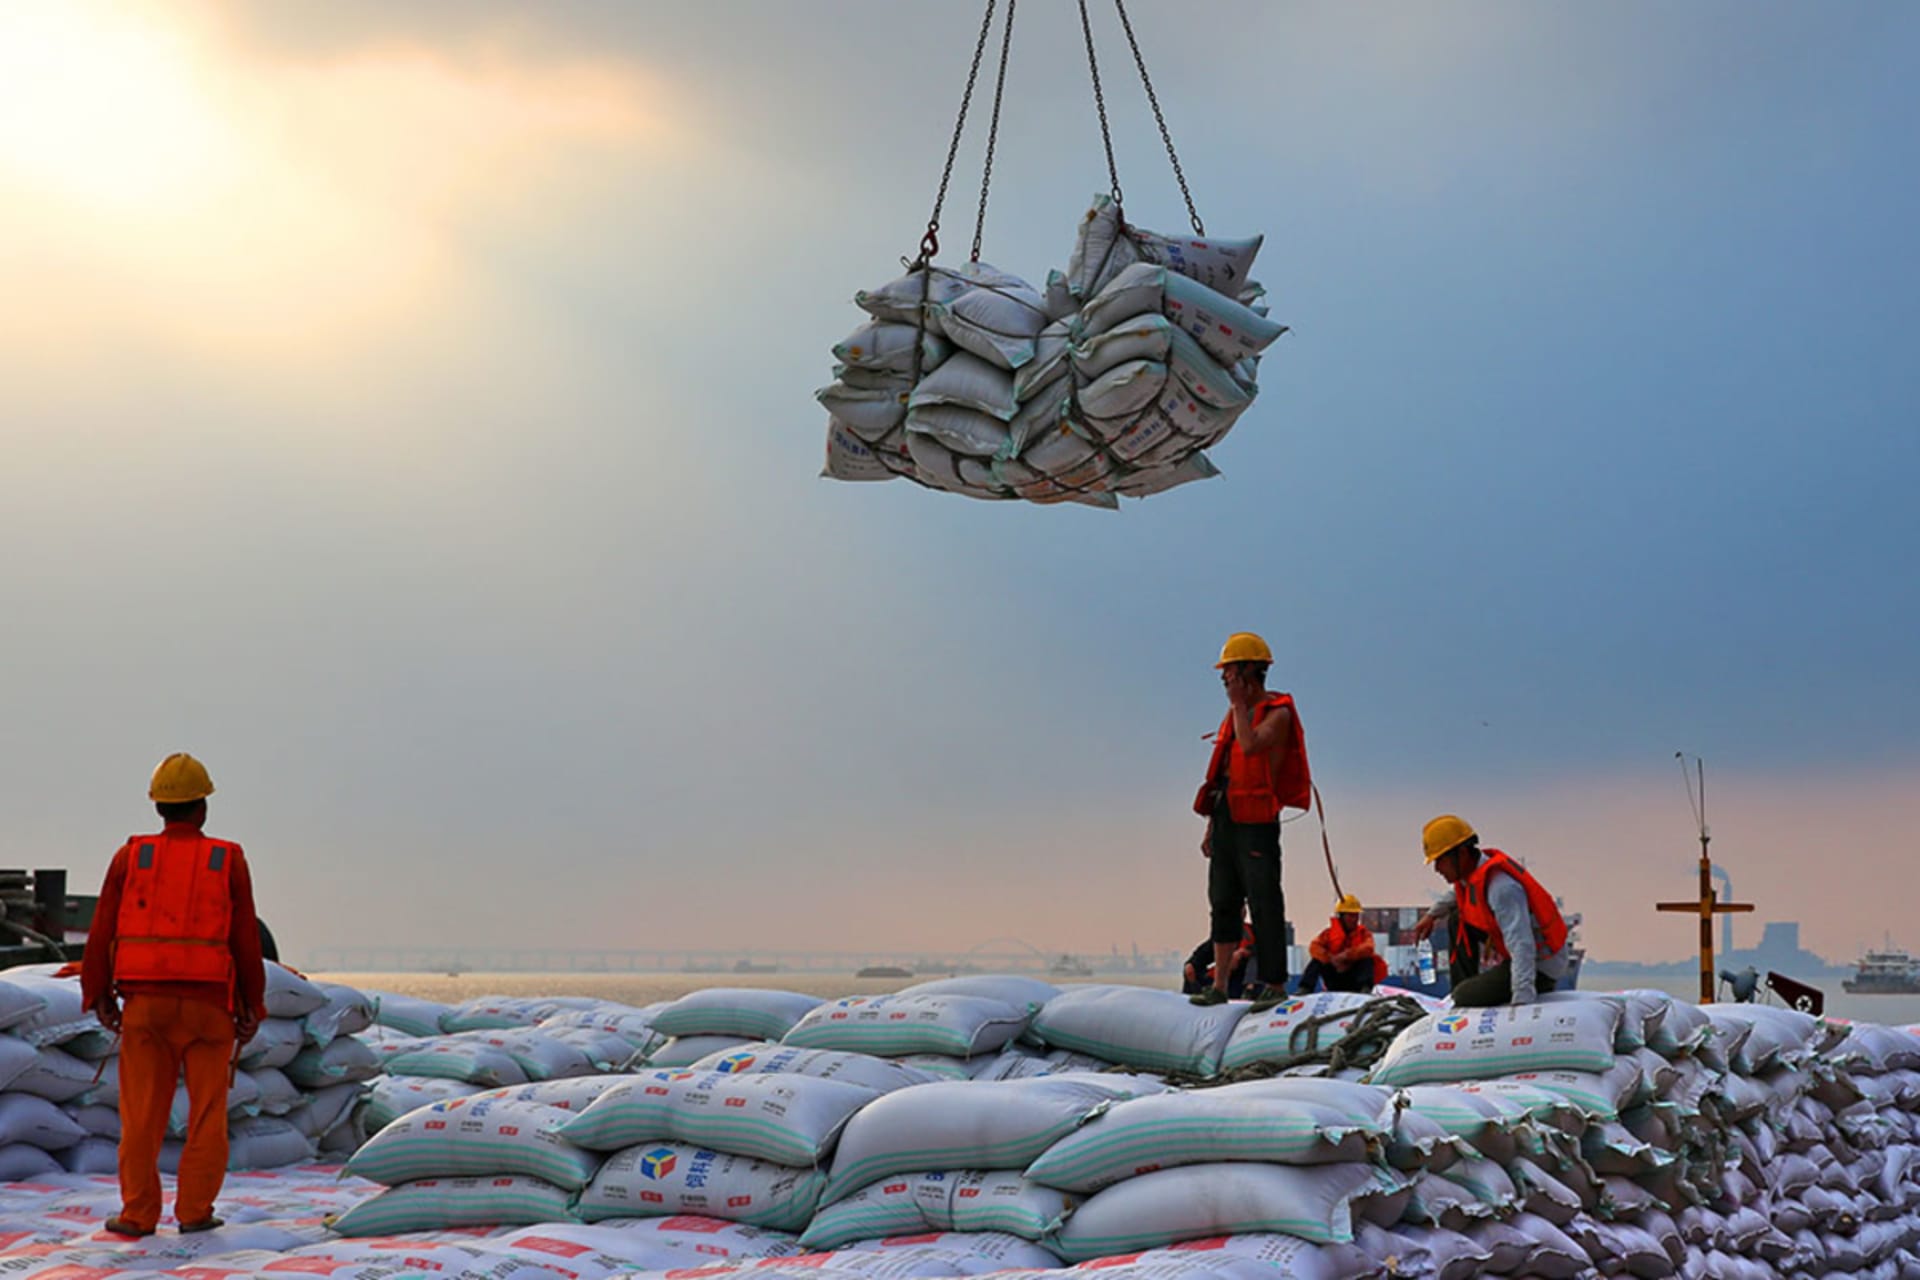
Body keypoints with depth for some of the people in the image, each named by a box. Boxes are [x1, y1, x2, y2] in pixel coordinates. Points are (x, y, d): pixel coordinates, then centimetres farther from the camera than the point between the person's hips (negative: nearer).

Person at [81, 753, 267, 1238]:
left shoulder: (131, 857, 1)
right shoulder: (228, 861, -1)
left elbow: (101, 934, 2)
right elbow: (246, 940, 0)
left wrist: (99, 996, 14)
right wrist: (252, 1007, 8)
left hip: (145, 1001, 1)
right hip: (208, 1003, -1)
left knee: (142, 1112, 6)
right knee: (206, 1111, 7)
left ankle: (138, 1214, 6)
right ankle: (194, 1211, 6)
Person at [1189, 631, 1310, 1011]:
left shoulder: (1278, 712, -7)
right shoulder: (1235, 714, 18)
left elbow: (1251, 745, -27)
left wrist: (1239, 703, -13)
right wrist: (1211, 825, 17)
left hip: (1256, 819, -8)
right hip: (1226, 816, 8)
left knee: (1264, 903, -5)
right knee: (1223, 901, 8)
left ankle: (1275, 984, 1)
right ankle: (1219, 985, 12)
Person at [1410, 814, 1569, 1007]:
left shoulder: (1501, 886, -30)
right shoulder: (1471, 870, -1)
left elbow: (1521, 947, -38)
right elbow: (1456, 894, 29)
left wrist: (1522, 1000, -43)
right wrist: (1432, 915, 18)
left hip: (1541, 968, -10)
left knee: (1465, 998, -20)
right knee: (1457, 919, 13)